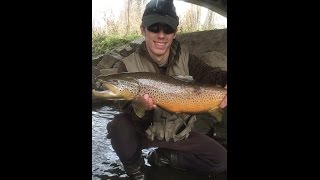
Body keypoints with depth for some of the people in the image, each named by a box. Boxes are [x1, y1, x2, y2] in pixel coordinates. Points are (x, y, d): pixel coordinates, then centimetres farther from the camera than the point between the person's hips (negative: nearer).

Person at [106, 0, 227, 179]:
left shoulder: (185, 58, -9)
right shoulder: (129, 66, -18)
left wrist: (224, 79, -35)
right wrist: (142, 106, -44)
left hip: (179, 132, 3)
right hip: (144, 131, -2)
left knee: (221, 160, -7)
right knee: (119, 126, -35)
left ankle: (164, 156, 9)